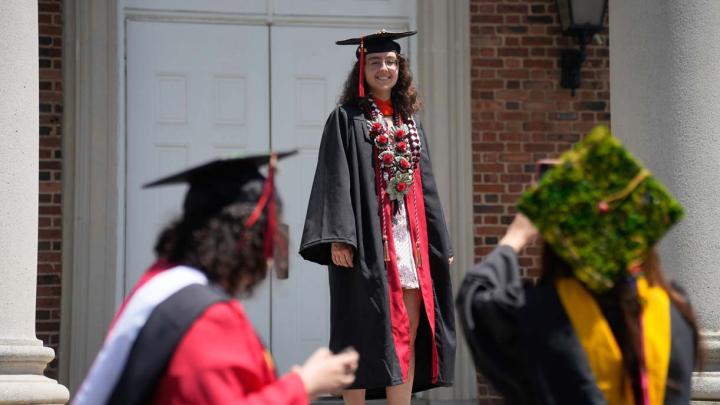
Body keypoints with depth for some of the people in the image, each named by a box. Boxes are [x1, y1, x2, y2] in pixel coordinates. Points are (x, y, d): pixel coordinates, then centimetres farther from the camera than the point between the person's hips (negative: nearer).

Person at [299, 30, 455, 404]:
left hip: (410, 240, 6)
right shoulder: (347, 119, 1)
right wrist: (338, 236, -20)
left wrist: (441, 244, 14)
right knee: (363, 332, -6)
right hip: (367, 241, -6)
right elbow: (336, 180, -9)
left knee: (409, 332, 3)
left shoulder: (411, 123, 18)